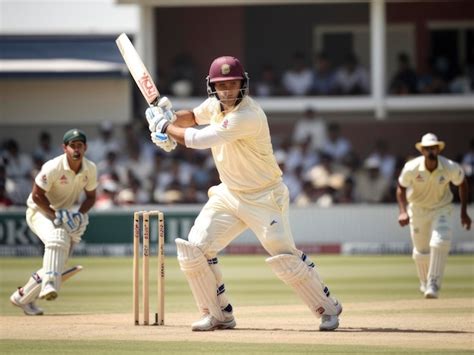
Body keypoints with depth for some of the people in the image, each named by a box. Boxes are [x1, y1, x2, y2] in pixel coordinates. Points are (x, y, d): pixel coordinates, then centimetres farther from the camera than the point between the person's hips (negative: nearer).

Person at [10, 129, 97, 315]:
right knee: (57, 237, -37)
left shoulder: (90, 169, -7)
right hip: (39, 211, -7)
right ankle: (49, 285, -46)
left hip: (62, 214, 7)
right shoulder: (53, 168, -24)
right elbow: (37, 195, -20)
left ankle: (23, 296, 19)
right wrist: (55, 215, -27)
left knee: (59, 261, 3)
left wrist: (80, 214, -12)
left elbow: (90, 197, 6)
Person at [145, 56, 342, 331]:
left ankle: (328, 308, 3)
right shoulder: (216, 104, 0)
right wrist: (172, 120, 0)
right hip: (229, 194, 8)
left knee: (285, 256, -15)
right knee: (194, 250, -3)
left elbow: (200, 140, -27)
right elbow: (194, 117, 23)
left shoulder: (248, 115, -27)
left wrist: (165, 127, -13)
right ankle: (219, 315, 9)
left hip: (264, 197, -8)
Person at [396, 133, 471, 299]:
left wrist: (464, 212, -2)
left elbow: (462, 184, -3)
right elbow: (401, 188, -8)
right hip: (417, 209, 1)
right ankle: (424, 282, 40)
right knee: (421, 251, 10)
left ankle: (433, 285, -21)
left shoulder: (451, 168, -23)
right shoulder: (411, 168, -24)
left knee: (440, 242, -26)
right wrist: (403, 211, -23)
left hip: (441, 209, -1)